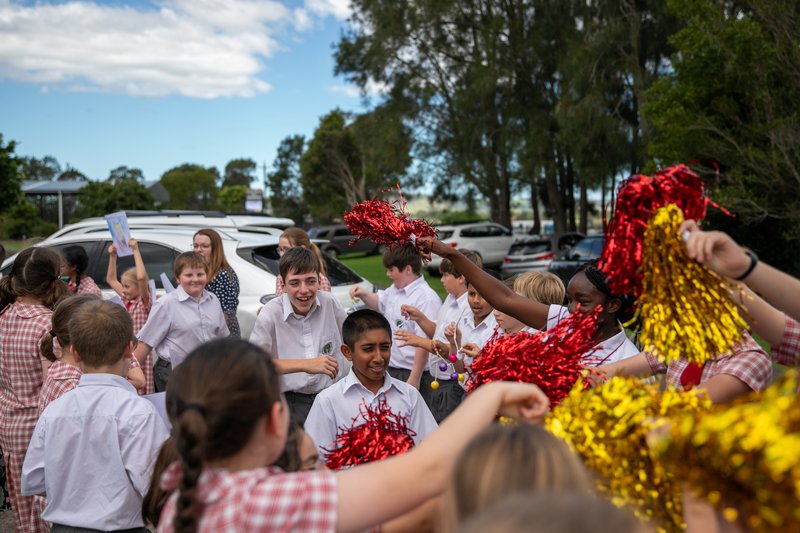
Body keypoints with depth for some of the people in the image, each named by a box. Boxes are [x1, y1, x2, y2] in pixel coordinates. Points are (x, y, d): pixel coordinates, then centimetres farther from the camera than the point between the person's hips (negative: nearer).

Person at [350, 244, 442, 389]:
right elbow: (379, 303, 28)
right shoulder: (395, 289, 6)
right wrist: (364, 294, 8)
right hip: (390, 367, 9)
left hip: (409, 372, -8)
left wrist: (414, 379, -24)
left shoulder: (427, 299, -22)